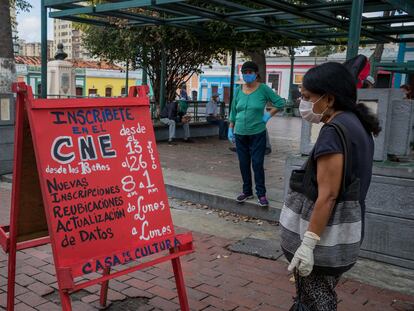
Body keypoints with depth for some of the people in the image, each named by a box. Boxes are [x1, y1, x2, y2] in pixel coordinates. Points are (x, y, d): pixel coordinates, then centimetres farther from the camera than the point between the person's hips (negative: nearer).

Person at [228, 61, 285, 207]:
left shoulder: (263, 89, -6)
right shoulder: (238, 90, 6)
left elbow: (280, 103, -1)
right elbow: (233, 112, 12)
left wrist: (268, 115, -7)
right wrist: (230, 129, 10)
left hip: (257, 133, -4)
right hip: (240, 134, 4)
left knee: (257, 164, -4)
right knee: (244, 164, 10)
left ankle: (261, 194, 6)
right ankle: (247, 191, 23)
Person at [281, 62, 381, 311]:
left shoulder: (334, 131, -20)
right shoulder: (357, 124, 9)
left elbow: (327, 195, -24)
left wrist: (308, 243, -22)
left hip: (327, 234, -10)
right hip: (348, 231, 10)